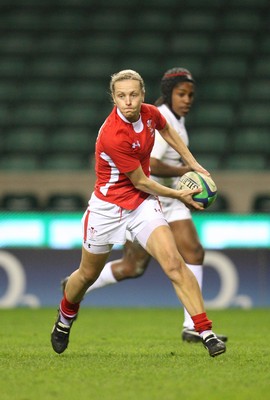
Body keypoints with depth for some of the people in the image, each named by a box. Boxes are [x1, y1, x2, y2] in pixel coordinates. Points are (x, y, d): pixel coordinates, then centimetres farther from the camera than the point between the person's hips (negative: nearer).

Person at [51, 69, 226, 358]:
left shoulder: (150, 114, -9)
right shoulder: (112, 136, -29)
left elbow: (167, 131, 19)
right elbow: (140, 182, -19)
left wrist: (194, 165, 16)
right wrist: (179, 195, -8)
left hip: (142, 202, 4)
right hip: (108, 205, -4)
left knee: (173, 262, -17)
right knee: (88, 274, 16)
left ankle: (205, 332, -20)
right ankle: (65, 319, 47)